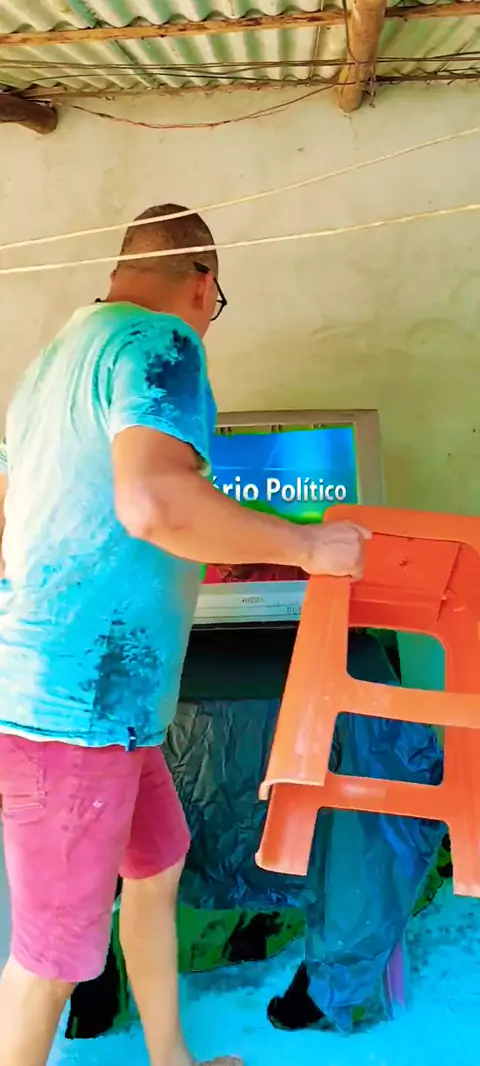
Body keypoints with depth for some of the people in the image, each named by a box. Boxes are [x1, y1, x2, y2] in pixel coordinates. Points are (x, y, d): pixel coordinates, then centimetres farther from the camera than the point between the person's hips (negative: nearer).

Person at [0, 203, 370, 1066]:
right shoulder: (161, 344, -12)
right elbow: (154, 502, -30)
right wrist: (307, 548, -17)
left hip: (88, 694, 10)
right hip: (73, 703, -10)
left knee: (157, 865, 23)